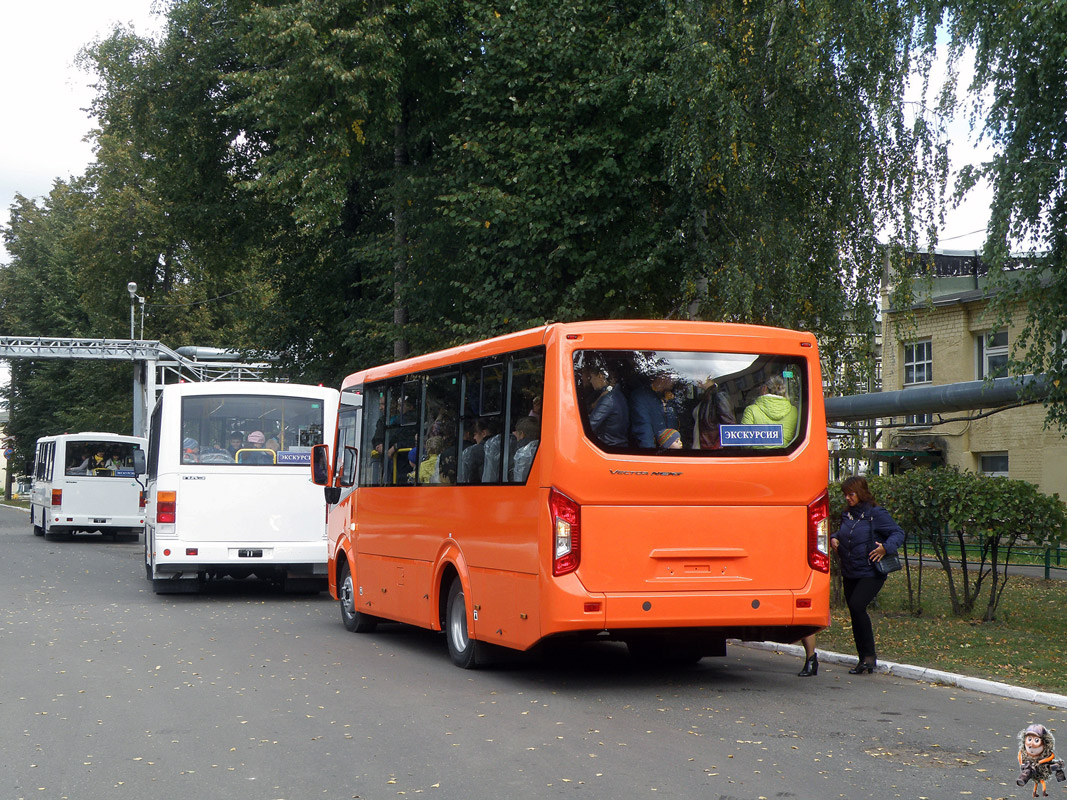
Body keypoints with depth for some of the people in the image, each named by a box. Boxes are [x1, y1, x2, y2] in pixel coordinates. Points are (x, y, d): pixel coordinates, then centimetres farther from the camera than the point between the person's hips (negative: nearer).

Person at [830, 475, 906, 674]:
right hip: (849, 574, 8)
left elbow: (898, 533, -11)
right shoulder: (847, 515, 10)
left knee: (857, 606, -23)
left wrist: (885, 548, -27)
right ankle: (864, 659, 19)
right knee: (855, 613, 9)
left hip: (871, 573, -7)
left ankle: (870, 654, -12)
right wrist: (834, 538, 7)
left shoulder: (876, 514, -10)